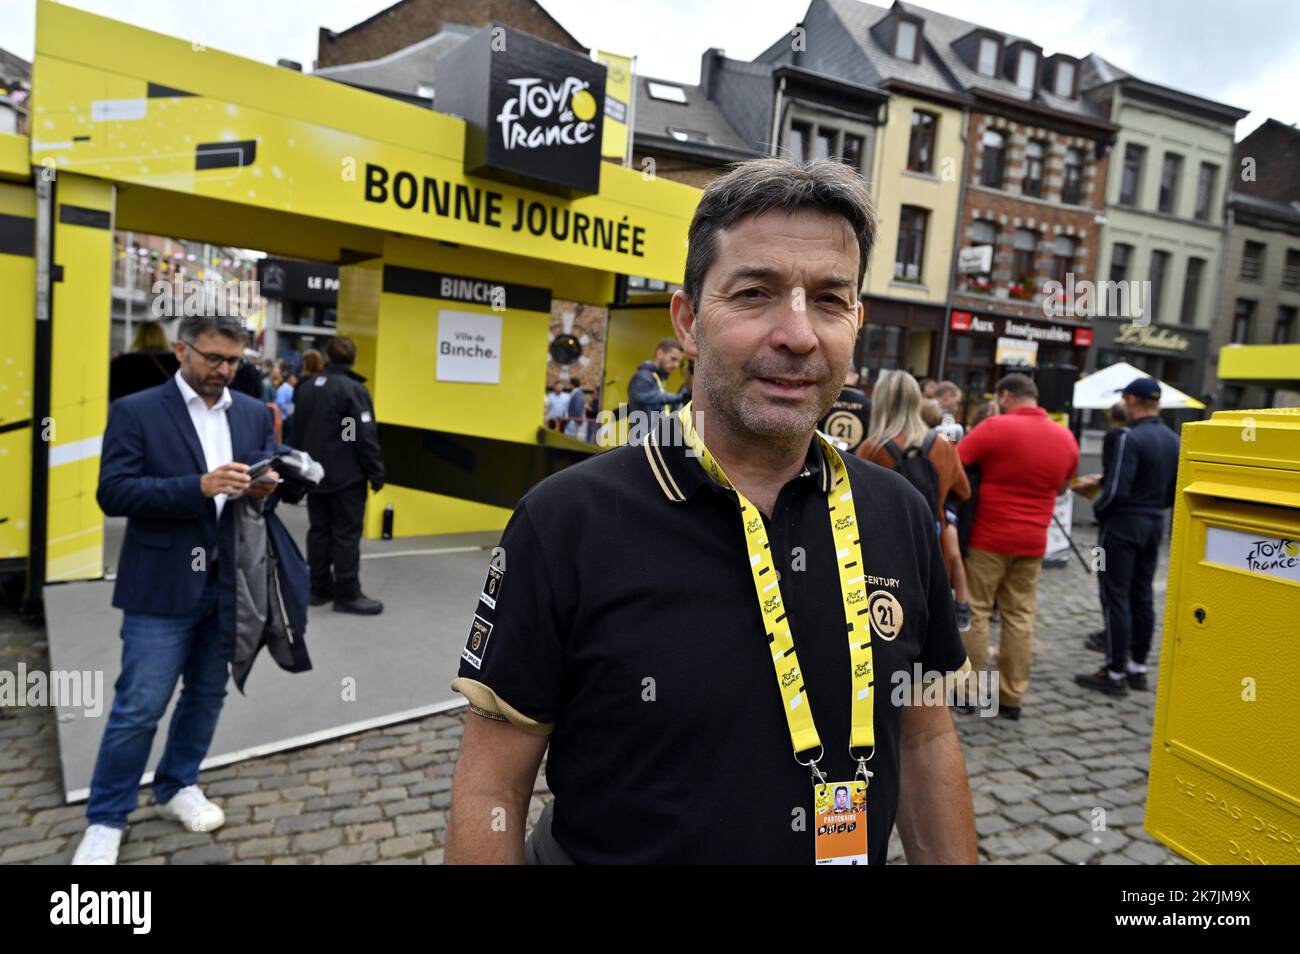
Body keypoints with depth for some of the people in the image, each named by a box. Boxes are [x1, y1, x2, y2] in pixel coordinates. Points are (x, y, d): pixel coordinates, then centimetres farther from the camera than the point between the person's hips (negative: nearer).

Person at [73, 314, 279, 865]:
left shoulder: (255, 414, 7)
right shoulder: (135, 412, -6)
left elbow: (275, 475, 10)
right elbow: (113, 493, -14)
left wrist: (267, 486, -15)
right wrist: (198, 486, -26)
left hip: (229, 582, 5)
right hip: (163, 586, -4)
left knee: (207, 695, 17)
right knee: (138, 707, 2)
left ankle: (177, 788, 37)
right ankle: (106, 819, 20)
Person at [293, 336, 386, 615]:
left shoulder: (305, 388, 11)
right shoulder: (354, 389, -14)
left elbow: (298, 431, 19)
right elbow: (366, 437, -17)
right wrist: (376, 473, -10)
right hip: (346, 477, -7)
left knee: (319, 531, 12)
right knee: (346, 534, -3)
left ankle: (319, 588, 17)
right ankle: (347, 595, 0)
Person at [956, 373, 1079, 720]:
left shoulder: (995, 427, -13)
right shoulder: (1066, 438, 5)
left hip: (989, 537, -4)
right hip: (1033, 541, 5)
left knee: (974, 611, 6)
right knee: (1020, 617, 10)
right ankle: (1012, 696, 14)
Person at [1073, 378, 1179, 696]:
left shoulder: (1130, 438, -19)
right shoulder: (1173, 440, 7)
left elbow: (1117, 491, -23)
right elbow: (1174, 492, 12)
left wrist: (1098, 509, -5)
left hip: (1122, 524, -8)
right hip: (1155, 524, 8)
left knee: (1116, 598, -2)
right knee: (1142, 596, 14)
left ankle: (1116, 673, 2)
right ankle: (1138, 667, 22)